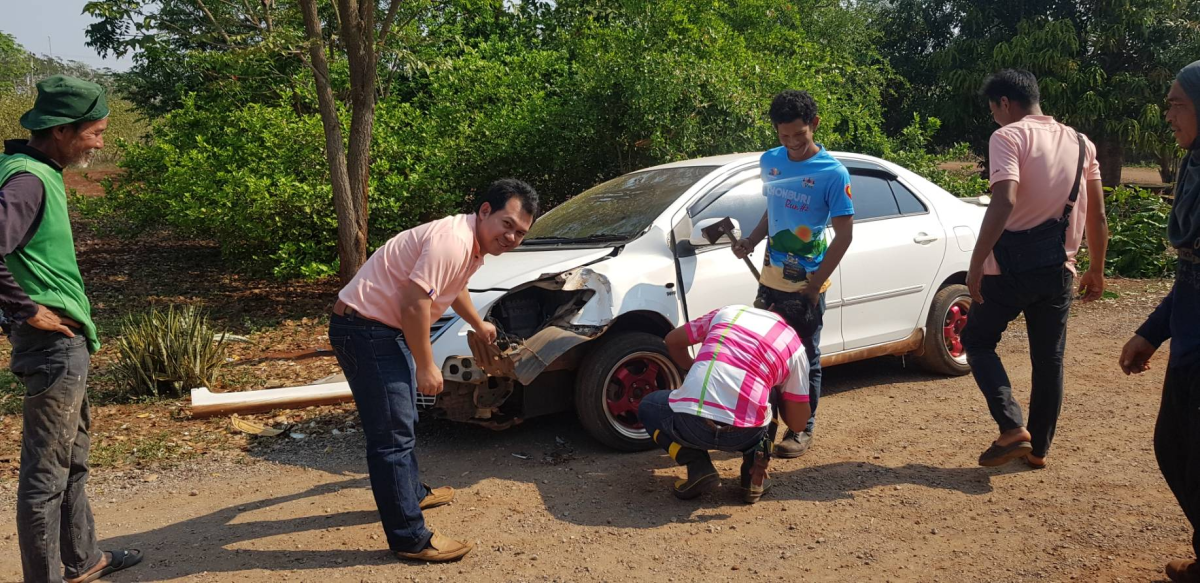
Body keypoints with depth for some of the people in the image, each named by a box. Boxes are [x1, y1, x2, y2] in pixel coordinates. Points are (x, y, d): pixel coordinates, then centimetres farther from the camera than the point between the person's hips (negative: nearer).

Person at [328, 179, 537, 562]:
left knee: (403, 420, 25)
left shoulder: (474, 244, 9)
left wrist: (477, 324, 46)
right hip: (363, 329, -11)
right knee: (392, 436, -8)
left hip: (386, 328, 11)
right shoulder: (452, 241, -23)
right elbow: (414, 305, -29)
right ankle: (410, 539, -2)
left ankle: (412, 493, 44)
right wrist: (425, 366, -19)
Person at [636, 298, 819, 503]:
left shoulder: (731, 312, 18)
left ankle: (698, 467, 11)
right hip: (745, 434, 2)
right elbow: (798, 423, 16)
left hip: (691, 424, -1)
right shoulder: (797, 349, 13)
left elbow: (673, 340, 28)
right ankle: (753, 474, 17)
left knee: (648, 406, 32)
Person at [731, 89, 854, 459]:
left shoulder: (833, 173, -13)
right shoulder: (770, 162, 3)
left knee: (805, 358, 5)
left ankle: (803, 429, 17)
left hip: (807, 285, -5)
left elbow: (844, 234, -11)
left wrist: (814, 285, -15)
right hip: (771, 279, 5)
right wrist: (751, 241, -1)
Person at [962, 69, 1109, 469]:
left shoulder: (1008, 137, -9)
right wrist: (1096, 271, 21)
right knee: (1049, 360, 14)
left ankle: (1013, 428, -3)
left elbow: (1004, 201, -24)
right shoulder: (1080, 144, 11)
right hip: (1058, 270, 6)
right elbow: (1098, 217, 12)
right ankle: (1038, 447, 23)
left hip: (1011, 267, -5)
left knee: (978, 341, 12)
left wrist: (976, 264, -23)